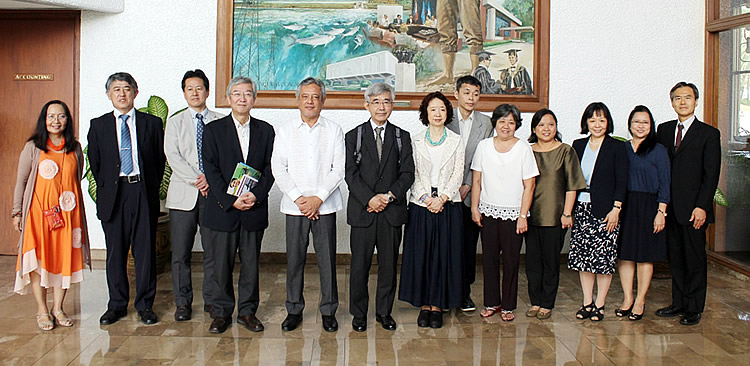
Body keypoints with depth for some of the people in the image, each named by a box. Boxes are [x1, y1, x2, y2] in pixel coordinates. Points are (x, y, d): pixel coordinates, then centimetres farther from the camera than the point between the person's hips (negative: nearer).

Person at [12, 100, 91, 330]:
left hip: (68, 212, 2)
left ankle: (58, 308, 15)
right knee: (38, 259, -2)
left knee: (65, 258, 3)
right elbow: (21, 182, 4)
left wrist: (72, 202, 10)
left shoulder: (75, 148, 9)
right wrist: (17, 212, 2)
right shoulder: (33, 147, 2)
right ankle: (42, 311, 9)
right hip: (38, 211, -2)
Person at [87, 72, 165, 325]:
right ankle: (117, 305, 19)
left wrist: (151, 188, 3)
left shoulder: (152, 123, 7)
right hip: (112, 194, 1)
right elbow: (95, 163, 12)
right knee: (115, 252, 7)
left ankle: (145, 305, 12)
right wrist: (107, 188, 6)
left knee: (145, 250, 2)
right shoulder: (98, 125, 9)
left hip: (143, 193, -1)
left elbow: (160, 160, 8)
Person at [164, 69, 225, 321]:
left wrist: (211, 178, -13)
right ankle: (183, 303, 14)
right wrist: (197, 179, -12)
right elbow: (172, 156, -1)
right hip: (183, 194, 0)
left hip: (213, 193, 0)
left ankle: (211, 300, 16)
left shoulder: (220, 122, 9)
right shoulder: (175, 122, 11)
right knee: (180, 252, 2)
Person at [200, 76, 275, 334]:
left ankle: (247, 311, 21)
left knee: (251, 263, 8)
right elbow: (211, 170, -4)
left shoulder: (265, 130, 9)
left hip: (255, 208, 2)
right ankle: (221, 313, 18)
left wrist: (256, 195, -12)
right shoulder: (214, 129, 3)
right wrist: (231, 201, -13)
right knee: (221, 264, 4)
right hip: (222, 209, -1)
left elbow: (270, 167, 4)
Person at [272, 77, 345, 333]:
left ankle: (328, 311, 15)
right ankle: (294, 310, 18)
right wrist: (298, 198, -9)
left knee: (327, 259, 2)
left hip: (325, 205, -1)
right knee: (294, 259, 5)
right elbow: (278, 169, 1)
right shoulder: (284, 131, 8)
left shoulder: (334, 131, 6)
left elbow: (338, 169, -1)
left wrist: (318, 198, -11)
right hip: (294, 205, 1)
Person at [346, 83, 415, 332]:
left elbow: (407, 173, 2)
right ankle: (359, 314, 17)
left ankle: (384, 312, 22)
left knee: (389, 265, 8)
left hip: (392, 211, 1)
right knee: (360, 265, 3)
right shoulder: (354, 136, 5)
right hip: (362, 211, -1)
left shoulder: (402, 137, 9)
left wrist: (389, 195, -12)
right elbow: (351, 174, -3)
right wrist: (370, 199, -14)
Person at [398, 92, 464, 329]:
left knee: (444, 255, 2)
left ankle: (437, 305, 13)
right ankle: (424, 305, 13)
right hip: (421, 205, 0)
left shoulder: (456, 141, 5)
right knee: (420, 254, 2)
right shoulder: (416, 142, 6)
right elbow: (412, 174, 2)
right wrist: (426, 198, -11)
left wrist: (442, 198, -12)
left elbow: (458, 175, 0)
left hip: (448, 205, 0)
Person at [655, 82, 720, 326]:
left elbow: (711, 174, -6)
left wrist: (702, 206, -14)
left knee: (695, 259, 4)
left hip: (693, 208, -4)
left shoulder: (709, 133, -1)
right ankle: (678, 303, 23)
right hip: (669, 206, 4)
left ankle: (694, 309, 14)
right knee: (675, 258, 11)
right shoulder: (664, 130, 11)